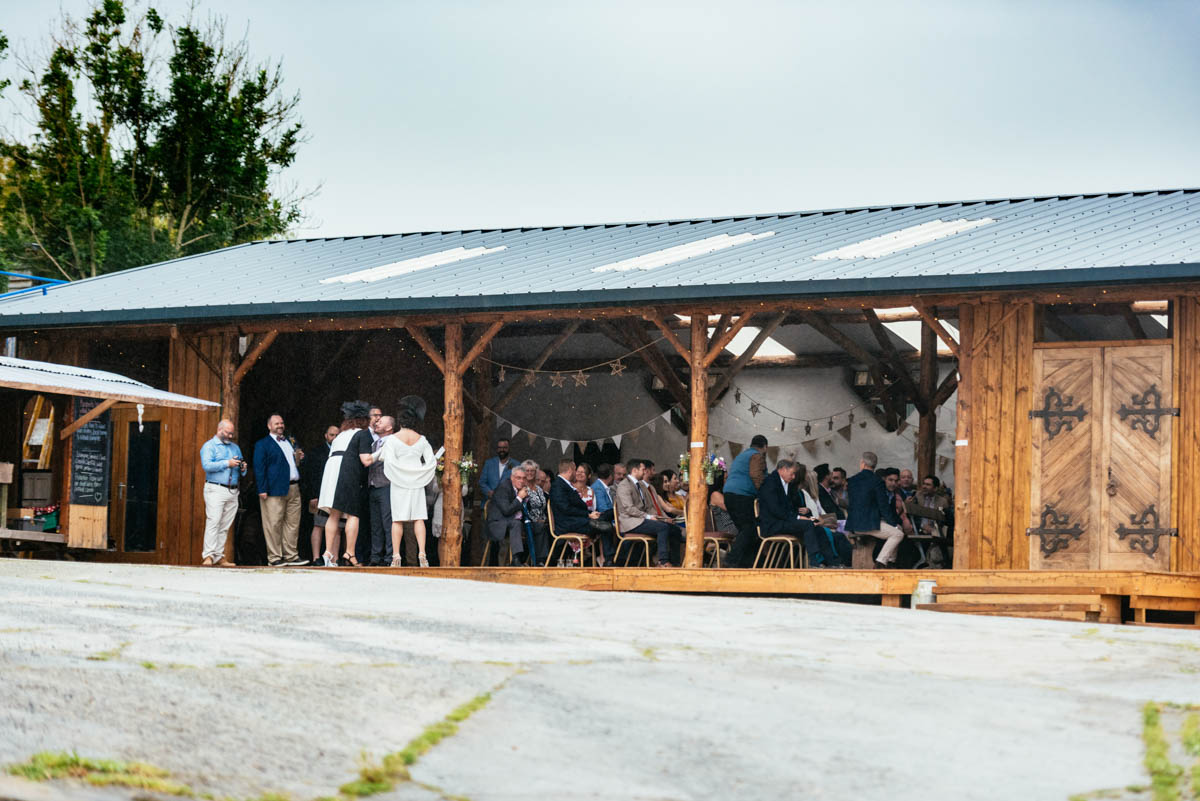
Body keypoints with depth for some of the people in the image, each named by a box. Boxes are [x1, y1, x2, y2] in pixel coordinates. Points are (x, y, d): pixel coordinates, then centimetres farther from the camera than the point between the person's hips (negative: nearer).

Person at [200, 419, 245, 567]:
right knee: (213, 522, -14)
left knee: (225, 526, 4)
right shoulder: (209, 446, 2)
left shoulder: (235, 447, 21)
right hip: (215, 490, -6)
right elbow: (207, 465, -14)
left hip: (233, 492, 6)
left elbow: (241, 471, 24)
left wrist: (242, 468, 0)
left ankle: (219, 556, 6)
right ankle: (209, 556, -18)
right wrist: (227, 463, -16)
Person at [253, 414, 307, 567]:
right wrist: (262, 490, -14)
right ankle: (274, 557, -2)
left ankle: (291, 556, 12)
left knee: (293, 523, 6)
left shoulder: (291, 441, 21)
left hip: (293, 489, 6)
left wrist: (300, 458, 7)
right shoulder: (262, 444, 2)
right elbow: (259, 468, -5)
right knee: (274, 525, -5)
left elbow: (297, 461, 32)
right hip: (275, 490, -6)